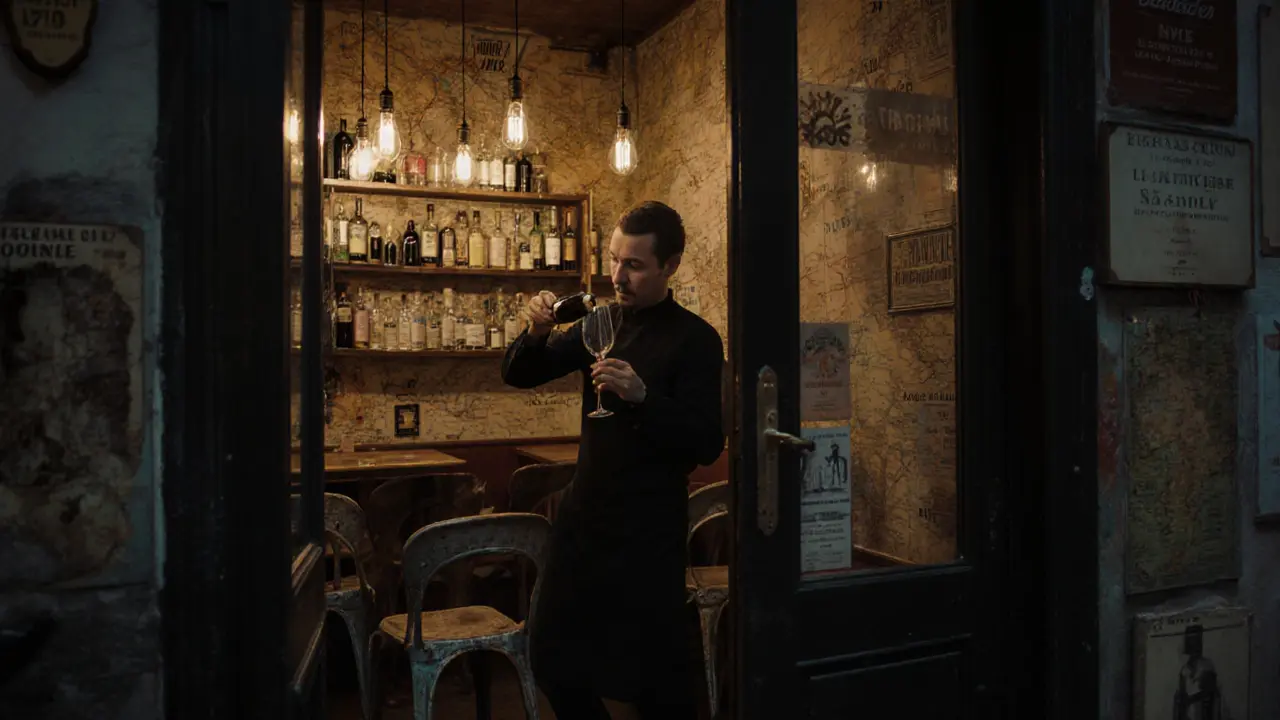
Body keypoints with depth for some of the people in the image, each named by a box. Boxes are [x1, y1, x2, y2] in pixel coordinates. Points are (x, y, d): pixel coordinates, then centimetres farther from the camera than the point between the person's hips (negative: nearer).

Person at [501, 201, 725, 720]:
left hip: (648, 529, -6)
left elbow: (707, 444, -16)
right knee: (552, 657, 15)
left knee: (651, 677, 3)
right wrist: (536, 333, -13)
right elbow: (519, 375, 8)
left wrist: (642, 395, -30)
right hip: (583, 515, 6)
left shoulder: (694, 339, -10)